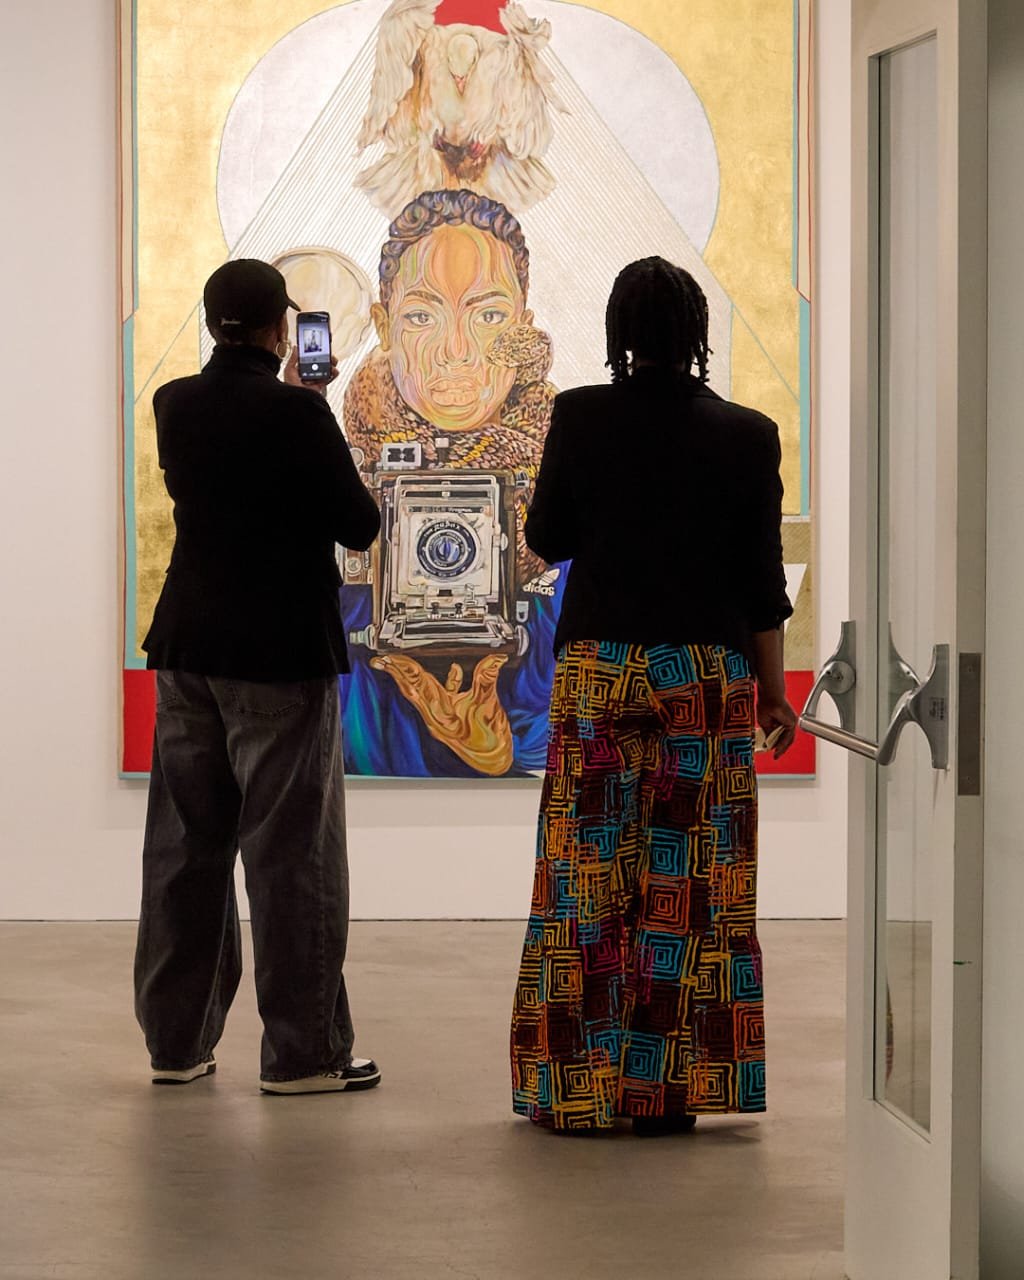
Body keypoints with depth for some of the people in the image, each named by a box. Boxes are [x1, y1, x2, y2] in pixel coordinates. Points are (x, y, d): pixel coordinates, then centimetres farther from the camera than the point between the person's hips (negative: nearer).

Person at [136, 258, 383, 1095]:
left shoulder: (176, 405, 2)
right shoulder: (297, 413, -15)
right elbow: (359, 526, -10)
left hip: (187, 648, 6)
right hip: (281, 651, -6)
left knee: (185, 846, 11)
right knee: (290, 852, 0)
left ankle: (177, 1040, 16)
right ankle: (302, 1050, 4)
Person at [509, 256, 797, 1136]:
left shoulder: (582, 417, -4)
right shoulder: (747, 435, -2)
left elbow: (547, 538, 5)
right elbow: (763, 581, 0)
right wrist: (773, 692, 8)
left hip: (599, 667, 0)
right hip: (709, 671, 0)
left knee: (590, 876, 4)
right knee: (689, 886, 3)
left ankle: (577, 1087, 4)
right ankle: (672, 1087, 5)